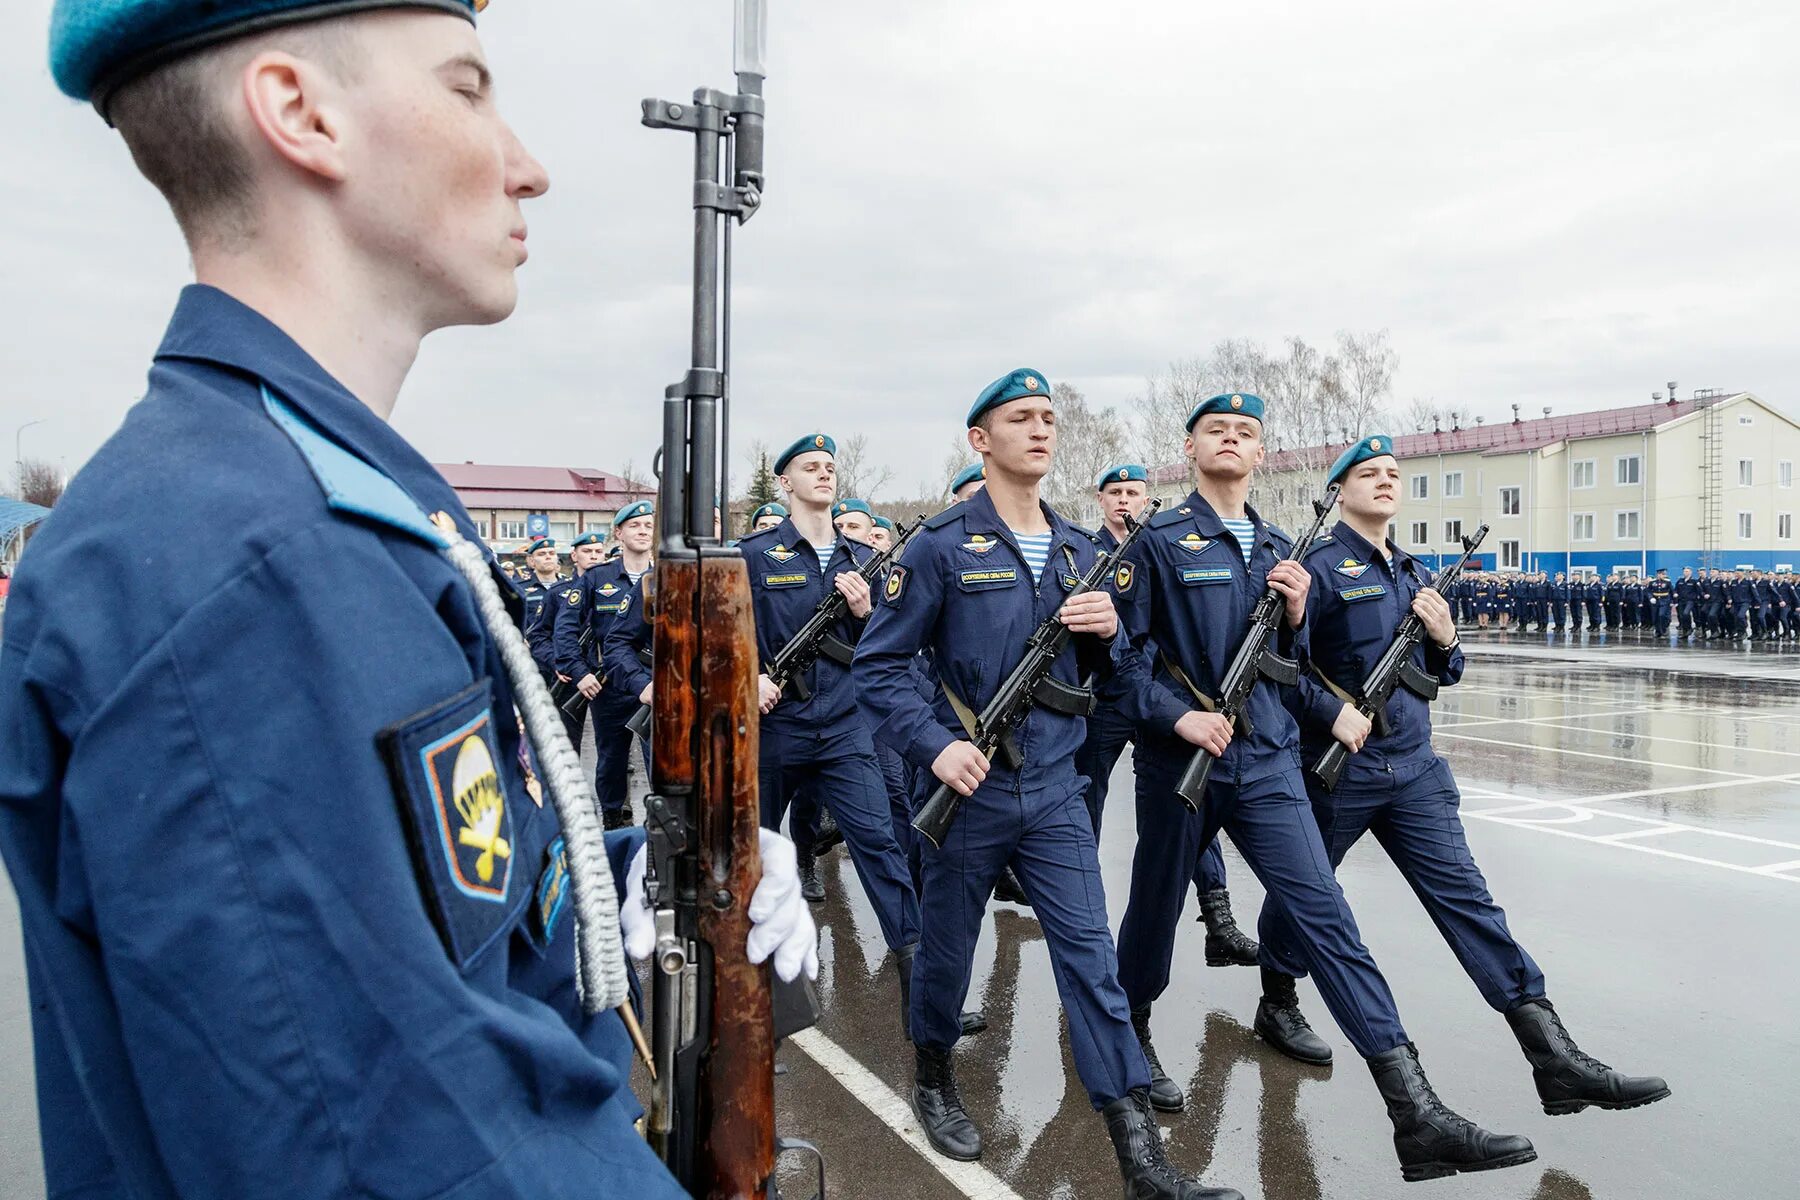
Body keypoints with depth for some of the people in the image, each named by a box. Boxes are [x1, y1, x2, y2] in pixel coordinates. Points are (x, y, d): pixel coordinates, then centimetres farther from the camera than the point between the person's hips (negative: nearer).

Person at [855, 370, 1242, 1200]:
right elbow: (879, 665, -9)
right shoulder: (942, 546, -9)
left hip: (1055, 789, 4)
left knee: (1091, 957, 0)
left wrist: (1105, 632, -8)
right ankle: (933, 1081, 40)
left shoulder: (1078, 550, 8)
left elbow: (1099, 673, 14)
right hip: (970, 785, -3)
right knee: (946, 946, 13)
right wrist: (935, 747, -21)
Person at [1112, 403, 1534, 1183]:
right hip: (1180, 761, -3)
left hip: (1267, 763, 4)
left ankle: (1419, 1119, -7)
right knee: (1155, 911, 12)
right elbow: (1122, 650, -9)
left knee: (1325, 918, -4)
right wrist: (1177, 714, -21)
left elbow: (1288, 663, 15)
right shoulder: (1159, 540, -5)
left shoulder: (1277, 547, 11)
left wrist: (1296, 614, -4)